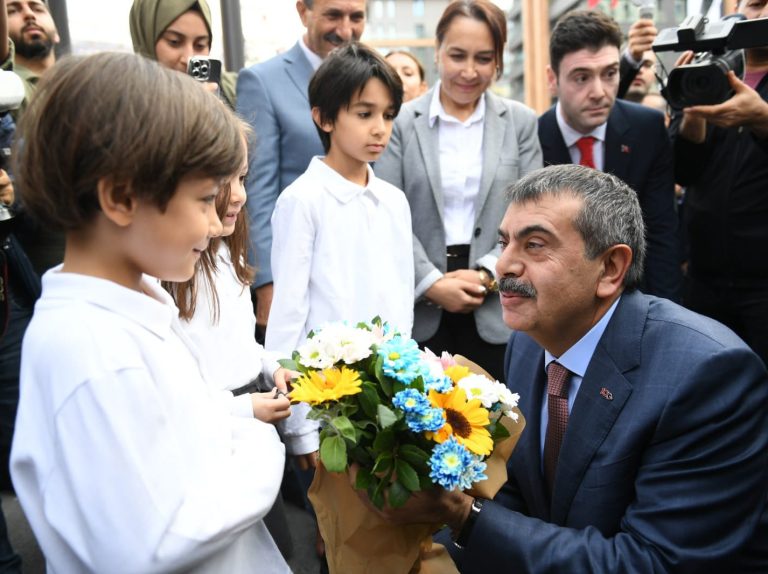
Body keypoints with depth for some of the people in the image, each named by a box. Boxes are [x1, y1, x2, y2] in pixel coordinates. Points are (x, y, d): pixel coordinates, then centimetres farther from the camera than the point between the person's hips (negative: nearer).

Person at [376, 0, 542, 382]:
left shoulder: (521, 122, 6)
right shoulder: (401, 122, 1)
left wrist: (486, 274, -11)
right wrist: (432, 283, -12)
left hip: (497, 310, 1)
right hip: (420, 309, -1)